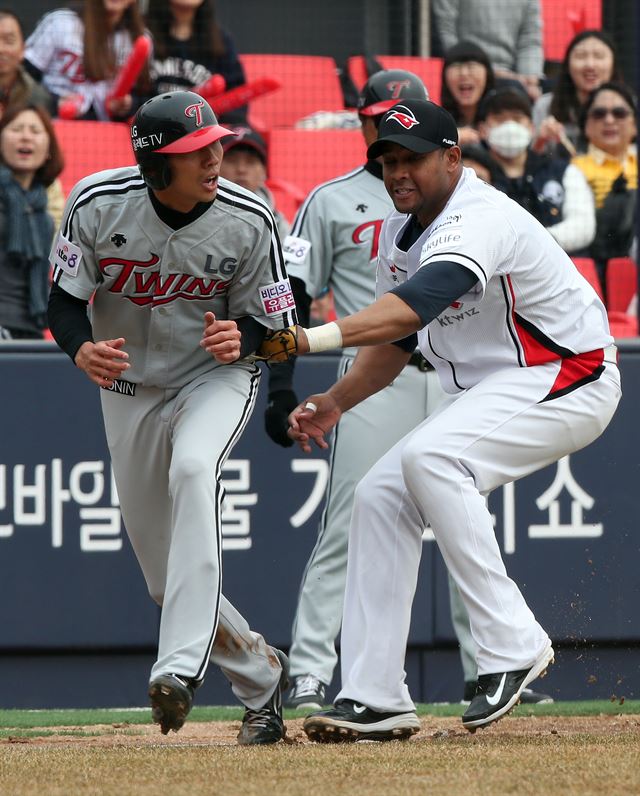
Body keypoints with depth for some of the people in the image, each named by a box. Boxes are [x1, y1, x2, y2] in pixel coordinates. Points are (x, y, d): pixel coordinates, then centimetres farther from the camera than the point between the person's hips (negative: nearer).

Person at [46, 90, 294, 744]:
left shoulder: (249, 221, -18)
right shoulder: (98, 205, -17)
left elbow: (272, 321, -7)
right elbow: (63, 299, -9)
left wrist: (240, 340, -30)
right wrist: (83, 351, -31)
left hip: (216, 378, -3)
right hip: (128, 389, 3)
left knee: (193, 469, -37)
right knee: (165, 577, 5)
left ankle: (181, 667, -44)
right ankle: (259, 674, 30)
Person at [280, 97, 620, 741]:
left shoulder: (482, 219, -26)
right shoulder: (398, 233, 4)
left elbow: (418, 303, -43)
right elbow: (398, 337, 16)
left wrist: (314, 339, -55)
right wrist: (337, 400, 1)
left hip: (568, 380, -10)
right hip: (486, 392, 10)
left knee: (428, 457, -30)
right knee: (380, 495, -2)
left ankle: (512, 645, -26)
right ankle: (376, 699, -1)